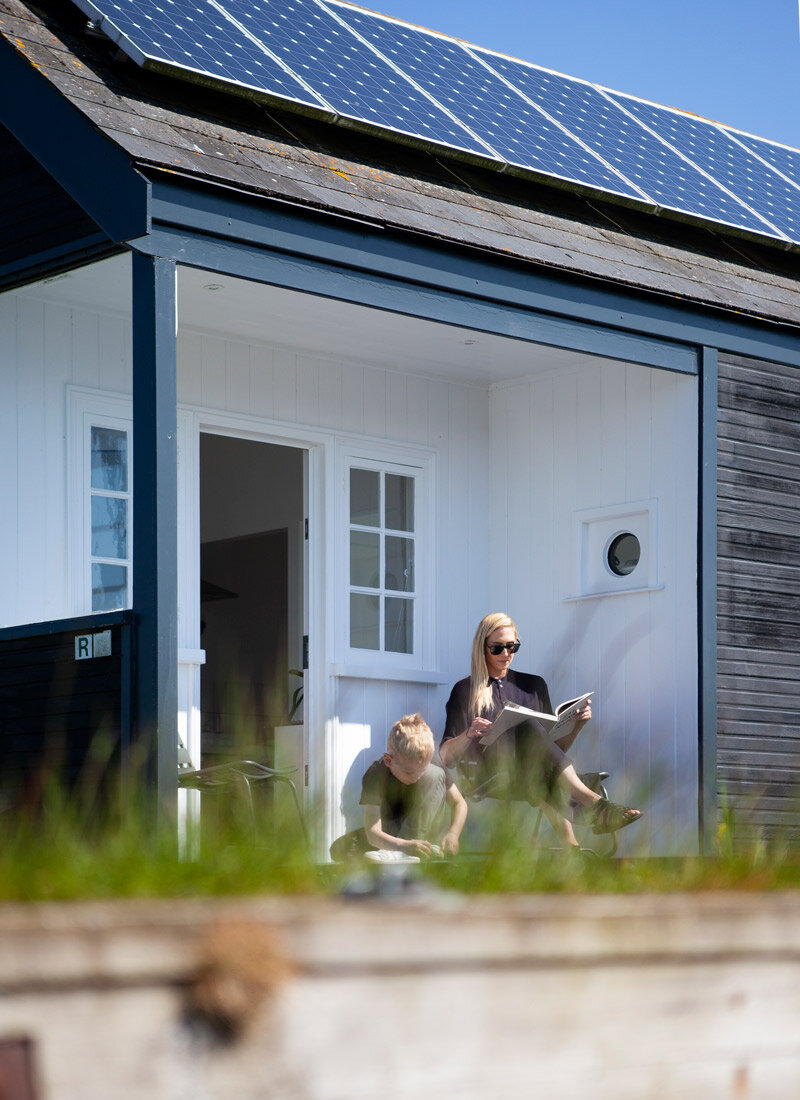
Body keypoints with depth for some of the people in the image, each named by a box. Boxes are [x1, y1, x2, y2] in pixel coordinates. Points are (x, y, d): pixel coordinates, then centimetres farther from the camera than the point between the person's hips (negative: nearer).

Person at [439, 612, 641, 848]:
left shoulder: (533, 686, 24)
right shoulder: (465, 692, 13)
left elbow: (556, 747, 22)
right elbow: (446, 757, 5)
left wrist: (576, 725, 2)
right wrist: (469, 735, -16)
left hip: (526, 781, 3)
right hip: (488, 779, -3)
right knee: (529, 727, -33)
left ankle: (568, 845, -56)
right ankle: (593, 803, -48)